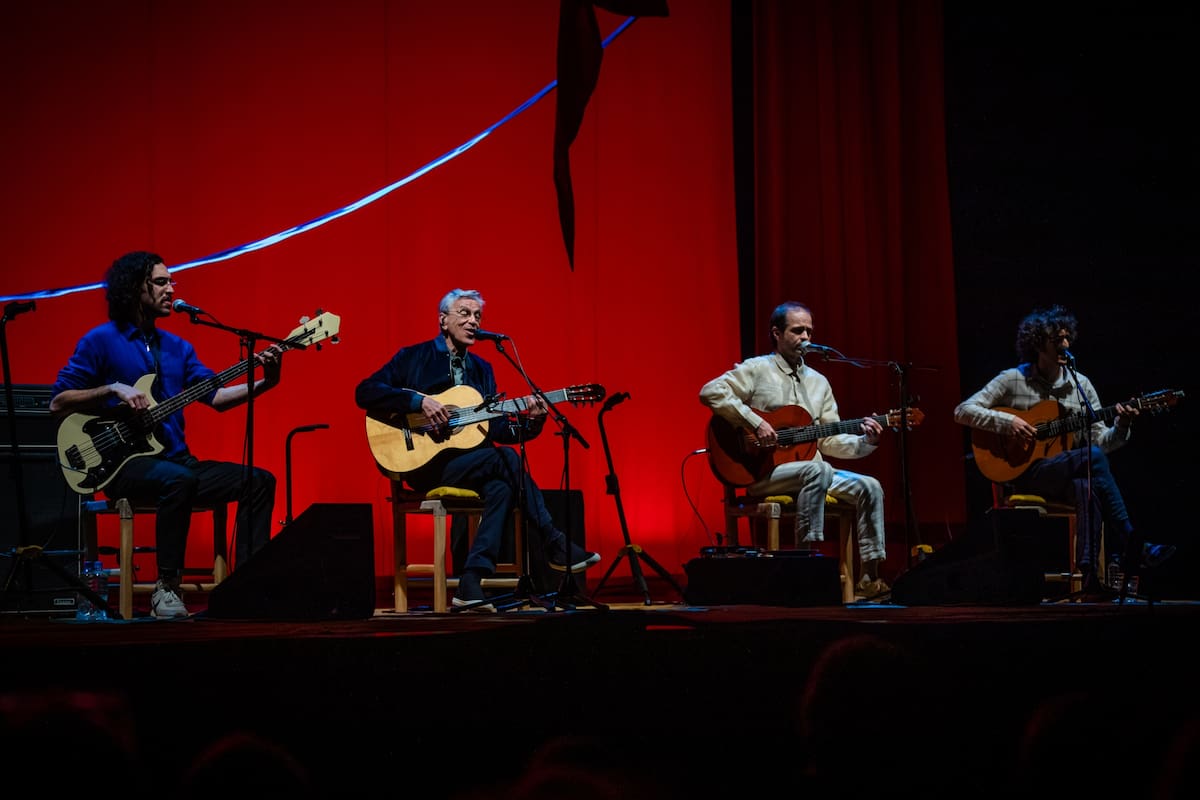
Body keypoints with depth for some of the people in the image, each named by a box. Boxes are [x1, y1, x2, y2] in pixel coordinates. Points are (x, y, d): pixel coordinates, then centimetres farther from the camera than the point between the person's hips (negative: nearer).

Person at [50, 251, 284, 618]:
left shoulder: (178, 347, 16)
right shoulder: (101, 341, -2)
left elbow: (214, 396, 7)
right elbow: (57, 402, -3)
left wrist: (265, 383, -8)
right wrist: (114, 389, -15)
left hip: (175, 459, 7)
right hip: (124, 463, -7)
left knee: (260, 481, -10)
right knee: (178, 478, -39)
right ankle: (167, 587, -26)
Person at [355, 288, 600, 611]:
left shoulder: (482, 369, 17)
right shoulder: (413, 357, 1)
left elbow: (495, 430, 12)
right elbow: (365, 392, -11)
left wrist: (529, 422, -8)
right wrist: (420, 402, -21)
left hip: (472, 465, 5)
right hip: (424, 463, -5)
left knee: (501, 486, -31)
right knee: (505, 458, -28)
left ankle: (472, 581, -34)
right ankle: (555, 544, -22)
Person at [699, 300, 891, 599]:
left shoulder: (818, 382, 18)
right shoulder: (757, 370, -1)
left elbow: (829, 441, 15)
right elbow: (710, 392, -16)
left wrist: (864, 442, -4)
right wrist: (754, 423, -22)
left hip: (811, 472, 7)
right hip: (762, 472, -7)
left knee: (869, 487, -11)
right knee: (818, 470, -35)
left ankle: (869, 578, -10)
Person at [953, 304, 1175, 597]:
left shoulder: (1081, 385, 13)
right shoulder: (1013, 380, 2)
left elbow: (1101, 441, 9)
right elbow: (962, 411, -4)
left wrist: (1121, 427, -12)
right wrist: (1007, 422, -16)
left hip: (1070, 475, 4)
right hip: (1026, 474, -4)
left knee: (1087, 488, -36)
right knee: (1093, 458, -30)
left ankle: (1090, 573, -37)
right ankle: (1134, 548, -32)